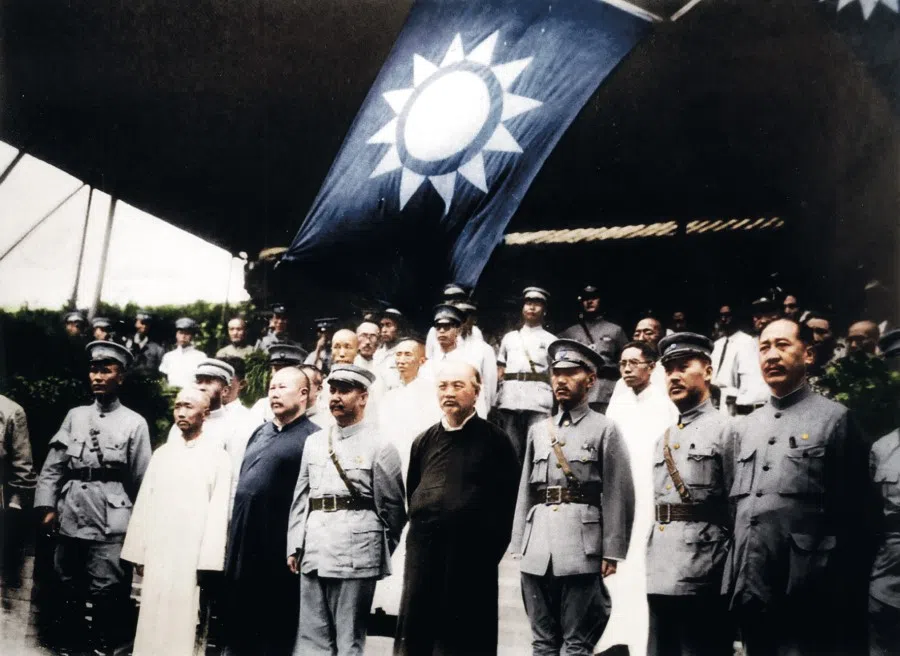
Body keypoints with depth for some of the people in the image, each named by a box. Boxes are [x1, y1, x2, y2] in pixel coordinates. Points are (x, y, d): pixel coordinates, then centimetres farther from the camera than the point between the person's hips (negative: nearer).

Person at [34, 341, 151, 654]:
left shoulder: (134, 423, 0)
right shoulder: (75, 416, 9)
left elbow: (141, 479, 0)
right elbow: (52, 466, 6)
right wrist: (46, 506, -3)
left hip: (109, 522, -3)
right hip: (70, 517, 4)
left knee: (106, 592, -3)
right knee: (68, 588, 13)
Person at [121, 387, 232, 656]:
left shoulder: (217, 457, 1)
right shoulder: (161, 454, 13)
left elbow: (218, 511, -5)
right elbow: (144, 505, 12)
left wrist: (207, 561, -10)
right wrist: (138, 553, 6)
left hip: (192, 555, -4)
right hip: (157, 553, 4)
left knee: (181, 623, -2)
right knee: (151, 622, 4)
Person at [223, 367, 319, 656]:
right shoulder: (260, 432, 18)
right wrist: (235, 532, 17)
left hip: (280, 546, -7)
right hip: (244, 542, 7)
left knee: (277, 630, 1)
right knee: (238, 618, 12)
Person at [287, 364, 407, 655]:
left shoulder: (379, 446, -1)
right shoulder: (314, 442, 15)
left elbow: (392, 508, 3)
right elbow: (300, 499, 15)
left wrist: (381, 553, 8)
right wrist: (294, 547, 10)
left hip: (355, 552, -5)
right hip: (314, 553, 5)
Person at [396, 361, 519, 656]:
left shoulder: (495, 439, 0)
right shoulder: (424, 442, 13)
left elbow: (508, 499, -3)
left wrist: (491, 546, -5)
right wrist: (421, 527, 12)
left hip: (473, 556, -4)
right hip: (423, 554, 4)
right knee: (415, 632, 4)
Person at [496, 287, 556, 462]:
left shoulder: (550, 340, 14)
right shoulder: (509, 337, 20)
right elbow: (499, 372, 18)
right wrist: (494, 399, 6)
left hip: (538, 401, -2)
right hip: (509, 399, 2)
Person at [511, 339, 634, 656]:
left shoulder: (605, 430, 1)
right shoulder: (537, 431, 15)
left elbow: (618, 495, -3)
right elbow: (525, 491, 15)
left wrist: (611, 553, -9)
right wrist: (519, 546, 10)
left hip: (581, 549, -4)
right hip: (538, 548, 5)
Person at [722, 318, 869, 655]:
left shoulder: (835, 418, 0)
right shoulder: (743, 428, 16)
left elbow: (850, 513, -4)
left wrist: (842, 597, -7)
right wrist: (731, 582, 9)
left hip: (806, 600, -5)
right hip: (750, 595, 5)